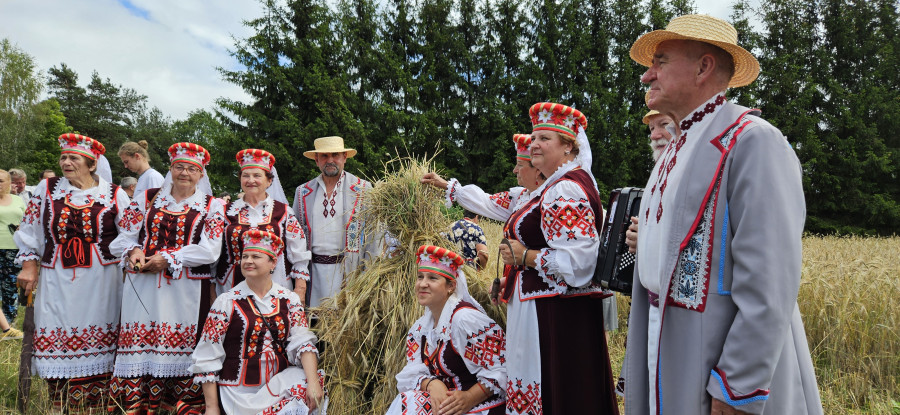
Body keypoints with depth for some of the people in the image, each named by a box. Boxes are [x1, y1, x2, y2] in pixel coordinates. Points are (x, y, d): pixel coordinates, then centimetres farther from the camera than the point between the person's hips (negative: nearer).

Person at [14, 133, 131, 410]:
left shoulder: (114, 195, 2)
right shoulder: (47, 190, 8)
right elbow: (29, 231, 13)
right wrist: (29, 264, 8)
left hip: (101, 284, -2)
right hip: (56, 281, 2)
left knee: (98, 346, 0)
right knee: (56, 345, 1)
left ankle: (97, 407, 10)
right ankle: (61, 408, 13)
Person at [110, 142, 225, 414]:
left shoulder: (212, 206, 4)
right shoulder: (146, 198, 13)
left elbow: (210, 251, -6)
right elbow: (127, 234, 11)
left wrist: (167, 258, -12)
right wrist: (133, 251, -11)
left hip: (187, 291, -2)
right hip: (143, 289, 2)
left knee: (183, 348, 0)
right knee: (139, 342, 1)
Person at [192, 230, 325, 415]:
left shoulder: (289, 300, 6)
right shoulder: (226, 302, -1)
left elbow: (302, 342, -6)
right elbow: (207, 358, -1)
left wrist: (313, 381, -22)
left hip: (280, 384, 3)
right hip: (240, 391, -3)